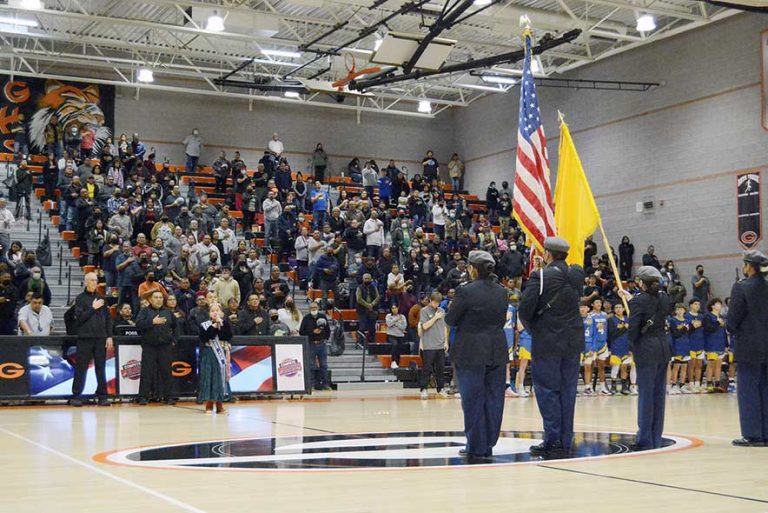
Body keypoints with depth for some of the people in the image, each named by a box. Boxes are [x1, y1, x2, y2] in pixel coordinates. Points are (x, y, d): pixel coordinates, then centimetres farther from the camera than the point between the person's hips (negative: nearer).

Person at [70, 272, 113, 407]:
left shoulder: (101, 298, 12)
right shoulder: (80, 298, 2)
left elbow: (108, 318, 12)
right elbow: (79, 318, -7)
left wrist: (109, 336, 5)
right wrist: (93, 308, -11)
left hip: (101, 338, 3)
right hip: (85, 338, -3)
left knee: (101, 368, 4)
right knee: (81, 368, 0)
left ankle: (102, 396, 8)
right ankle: (76, 396, 5)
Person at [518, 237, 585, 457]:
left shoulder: (540, 277, -12)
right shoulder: (577, 274, 4)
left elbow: (524, 310, -14)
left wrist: (531, 328, 6)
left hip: (546, 342, -5)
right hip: (573, 341, 5)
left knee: (548, 391, 1)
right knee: (567, 391, 9)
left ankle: (552, 441, -1)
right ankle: (565, 442, 13)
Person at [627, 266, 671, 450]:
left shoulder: (638, 302, -12)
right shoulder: (664, 298, 7)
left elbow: (633, 328, -15)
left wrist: (632, 348, 3)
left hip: (646, 351, -6)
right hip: (663, 348, 6)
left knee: (646, 393, -3)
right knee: (659, 392, 10)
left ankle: (645, 439, 0)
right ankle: (656, 438, 15)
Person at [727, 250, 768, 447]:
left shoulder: (741, 287, -12)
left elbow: (732, 320, -11)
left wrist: (732, 329, 9)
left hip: (749, 346, -5)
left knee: (748, 390, 1)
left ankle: (752, 434, 3)